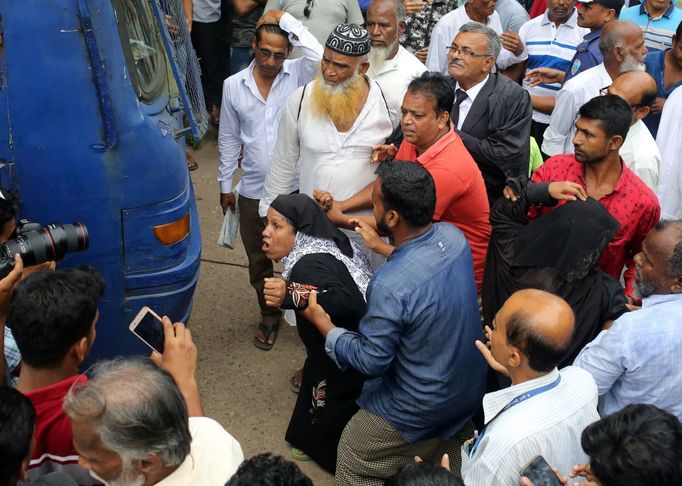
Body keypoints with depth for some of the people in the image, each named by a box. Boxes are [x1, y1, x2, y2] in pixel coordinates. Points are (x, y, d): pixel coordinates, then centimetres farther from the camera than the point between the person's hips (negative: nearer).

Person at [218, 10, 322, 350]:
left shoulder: (297, 75, -8)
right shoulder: (233, 85, -2)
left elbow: (318, 55, -32)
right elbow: (229, 138, 7)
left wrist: (285, 19, -24)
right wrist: (226, 184, 10)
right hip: (252, 191, 3)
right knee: (258, 261, 17)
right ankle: (269, 316, 39)